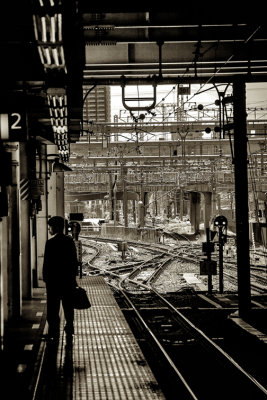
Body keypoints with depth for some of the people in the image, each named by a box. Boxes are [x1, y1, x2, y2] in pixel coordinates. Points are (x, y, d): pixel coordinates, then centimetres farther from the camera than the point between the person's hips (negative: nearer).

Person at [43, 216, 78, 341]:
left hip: (53, 279, -4)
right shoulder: (70, 241, 1)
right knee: (68, 306, 13)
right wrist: (73, 276, 12)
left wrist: (45, 278, -3)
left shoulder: (50, 242, -13)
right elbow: (74, 260, 4)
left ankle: (54, 332, 5)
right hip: (68, 279, 5)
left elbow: (47, 262, -13)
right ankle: (69, 331, 17)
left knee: (53, 307, 4)